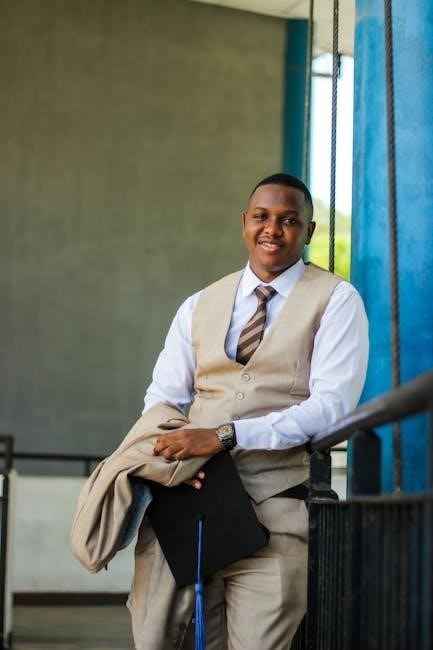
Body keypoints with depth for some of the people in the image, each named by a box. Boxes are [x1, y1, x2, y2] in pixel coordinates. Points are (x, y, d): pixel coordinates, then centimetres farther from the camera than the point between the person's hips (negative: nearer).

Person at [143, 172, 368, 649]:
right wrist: (172, 449, -10)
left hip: (276, 506, -4)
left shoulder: (336, 301, 2)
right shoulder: (199, 306, 17)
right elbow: (164, 396, 14)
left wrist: (226, 436, -18)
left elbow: (331, 405, -9)